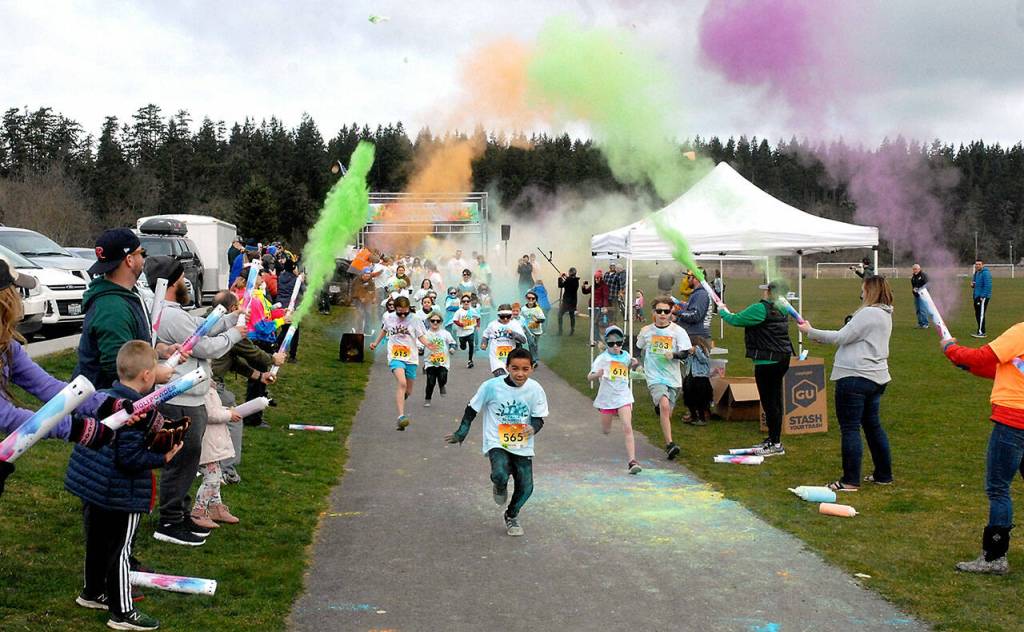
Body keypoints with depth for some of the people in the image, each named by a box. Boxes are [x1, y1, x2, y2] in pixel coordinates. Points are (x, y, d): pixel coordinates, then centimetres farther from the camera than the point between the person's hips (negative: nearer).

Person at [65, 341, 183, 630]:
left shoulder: (103, 396, 3)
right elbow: (129, 457, -26)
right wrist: (162, 458, -13)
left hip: (90, 484, 8)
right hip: (120, 495, -8)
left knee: (96, 541, 24)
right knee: (119, 550, 3)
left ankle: (92, 592, 43)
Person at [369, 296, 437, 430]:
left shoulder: (414, 320, -3)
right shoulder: (388, 318, 2)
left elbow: (421, 336, -1)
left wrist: (428, 344, -20)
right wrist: (376, 343, 26)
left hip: (411, 359, 2)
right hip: (395, 357, -2)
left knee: (408, 391, 10)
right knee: (401, 383, -27)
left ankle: (400, 399, 48)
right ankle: (401, 417, -32)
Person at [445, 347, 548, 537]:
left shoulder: (536, 390, -9)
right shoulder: (492, 386, -13)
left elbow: (539, 418, 0)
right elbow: (472, 408, 1)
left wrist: (533, 427, -22)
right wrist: (461, 432, 1)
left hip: (523, 447, 3)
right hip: (497, 443, -3)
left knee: (526, 487, 0)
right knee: (500, 475, -28)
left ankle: (511, 516, 34)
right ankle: (499, 487, 13)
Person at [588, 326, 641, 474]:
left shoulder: (626, 356, 4)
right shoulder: (602, 358, -9)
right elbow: (589, 377, -16)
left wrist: (632, 365, 4)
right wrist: (597, 374, -38)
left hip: (623, 397, 1)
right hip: (607, 398, -1)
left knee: (628, 428, -14)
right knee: (606, 431, 13)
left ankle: (632, 461, -18)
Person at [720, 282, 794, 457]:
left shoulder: (761, 309, -18)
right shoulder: (782, 309, 10)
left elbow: (736, 320, -10)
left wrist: (723, 312, 9)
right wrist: (731, 314, 21)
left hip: (767, 362, -9)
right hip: (782, 358, 9)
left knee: (769, 401, -4)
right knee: (775, 400, 16)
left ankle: (776, 444, 0)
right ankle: (773, 439, 26)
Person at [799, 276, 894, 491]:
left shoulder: (868, 313, -16)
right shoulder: (884, 314, 16)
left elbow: (841, 338, -17)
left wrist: (811, 332, -9)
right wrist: (822, 338, 13)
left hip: (855, 377, -10)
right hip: (875, 377, 10)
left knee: (850, 428, -4)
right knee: (873, 425, 18)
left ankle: (850, 481, -1)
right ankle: (883, 475, 25)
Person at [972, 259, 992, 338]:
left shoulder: (985, 273, -14)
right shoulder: (976, 273, 16)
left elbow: (988, 286, -20)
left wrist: (983, 296, -23)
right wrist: (972, 284, 5)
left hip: (983, 297, -10)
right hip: (977, 296, 10)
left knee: (981, 314, -11)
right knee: (977, 314, 13)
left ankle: (981, 333, -11)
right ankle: (981, 331, 22)